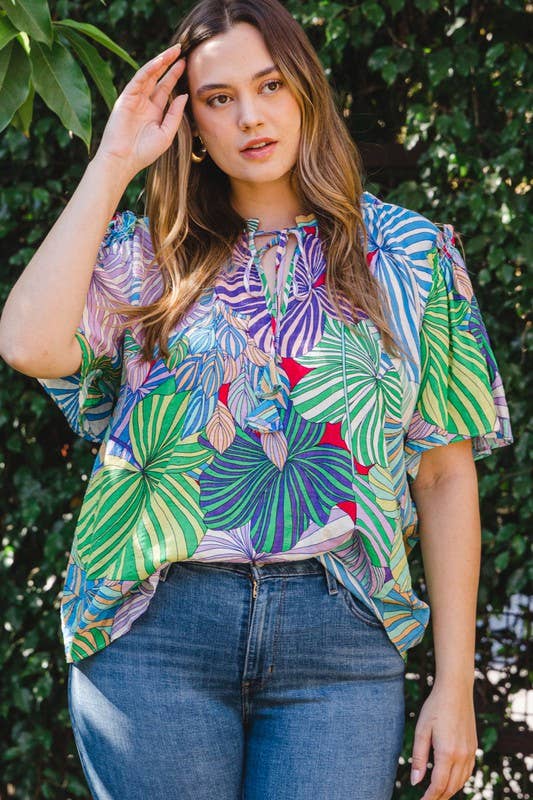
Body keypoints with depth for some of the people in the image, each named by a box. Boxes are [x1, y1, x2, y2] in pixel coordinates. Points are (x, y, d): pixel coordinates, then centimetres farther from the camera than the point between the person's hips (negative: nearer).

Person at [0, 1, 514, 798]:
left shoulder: (408, 253, 7)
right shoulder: (148, 258, 8)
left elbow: (446, 474, 6)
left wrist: (455, 683, 1)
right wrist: (113, 164, -4)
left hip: (339, 640, 0)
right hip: (155, 634, 0)